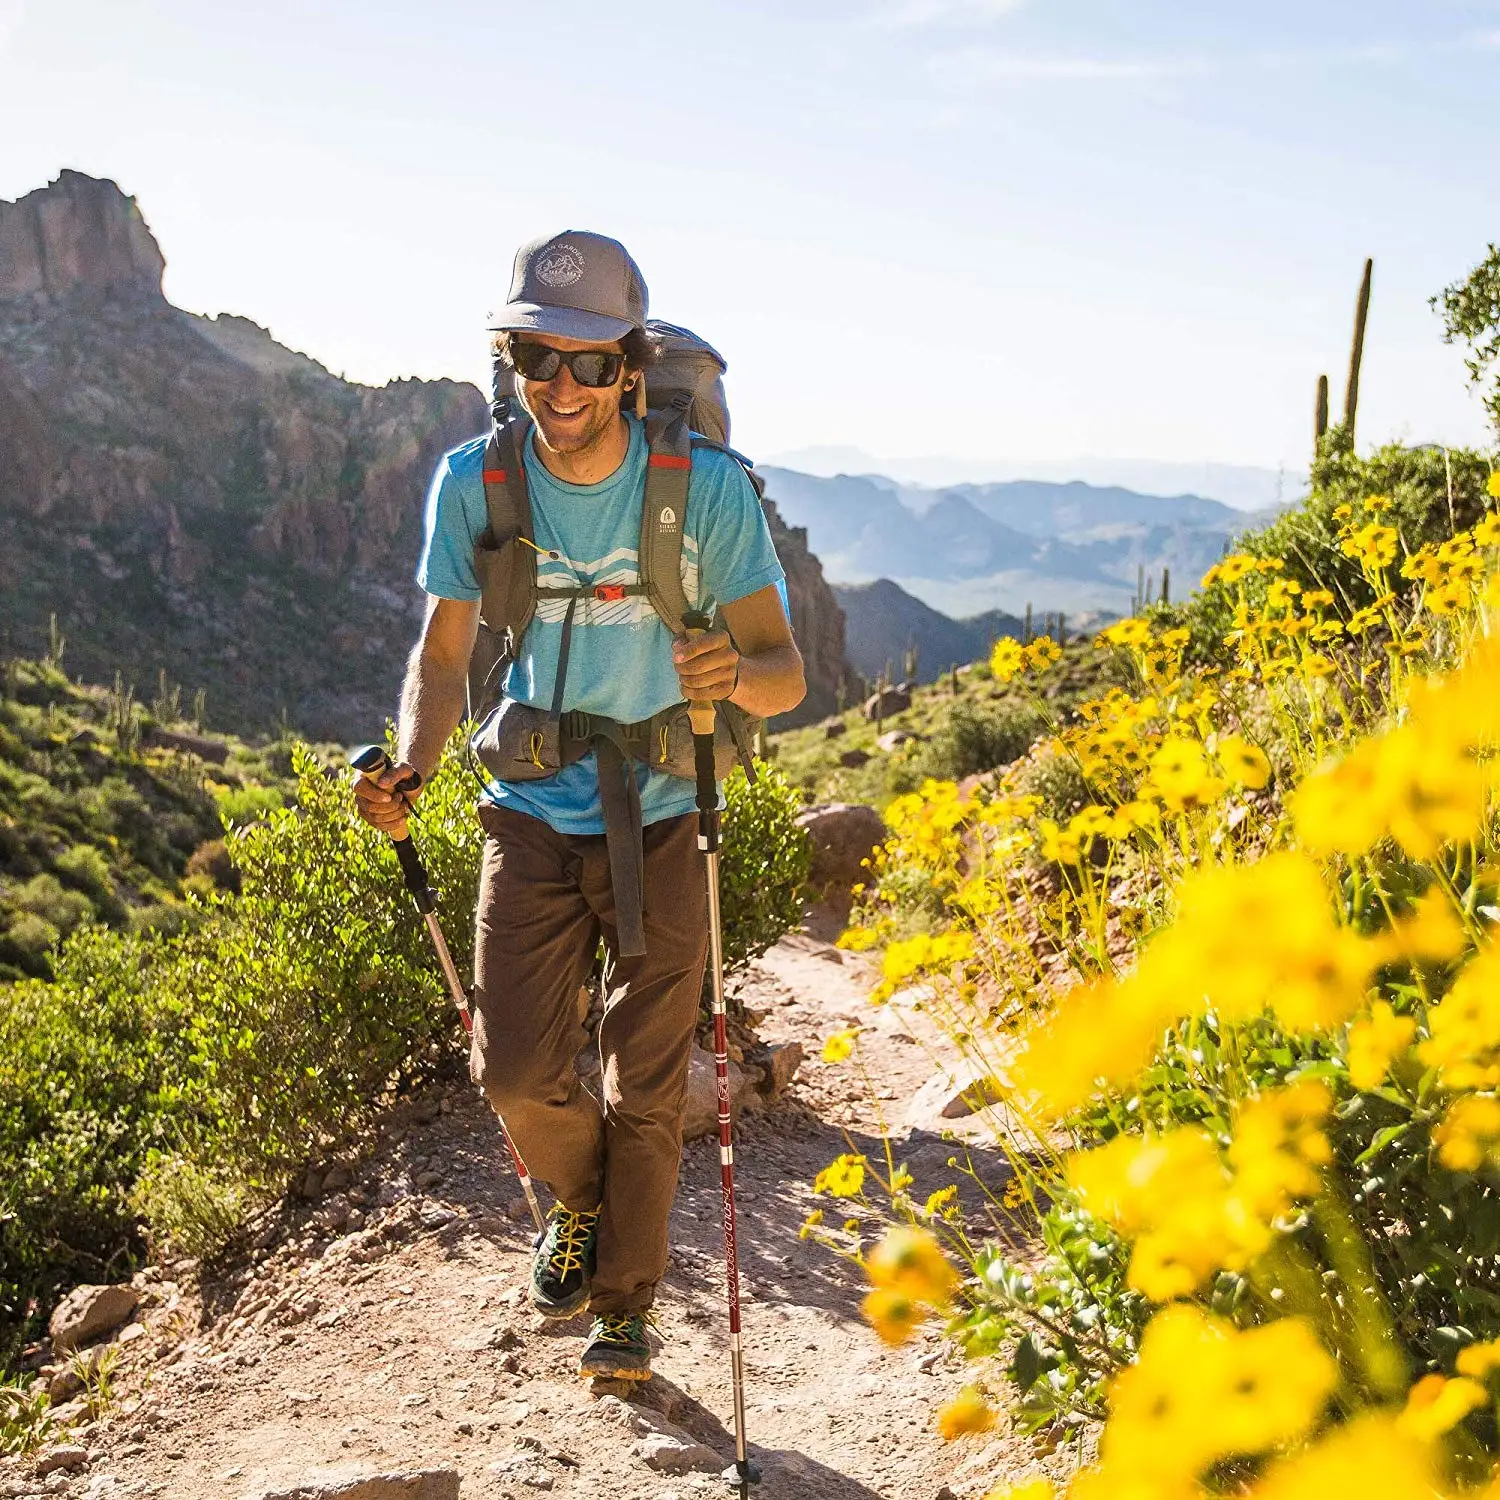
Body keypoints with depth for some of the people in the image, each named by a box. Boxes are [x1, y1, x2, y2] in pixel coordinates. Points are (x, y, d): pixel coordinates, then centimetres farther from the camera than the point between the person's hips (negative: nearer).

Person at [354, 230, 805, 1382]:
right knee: (518, 1072, -4)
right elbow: (444, 653, -1)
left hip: (664, 818, -1)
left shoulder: (709, 488, -16)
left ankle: (625, 1304, 28)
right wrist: (409, 767, -20)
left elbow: (787, 674, -13)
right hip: (533, 813, 2)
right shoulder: (474, 483, -10)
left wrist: (737, 673, -38)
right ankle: (581, 1203, 31)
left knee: (646, 1090, 5)